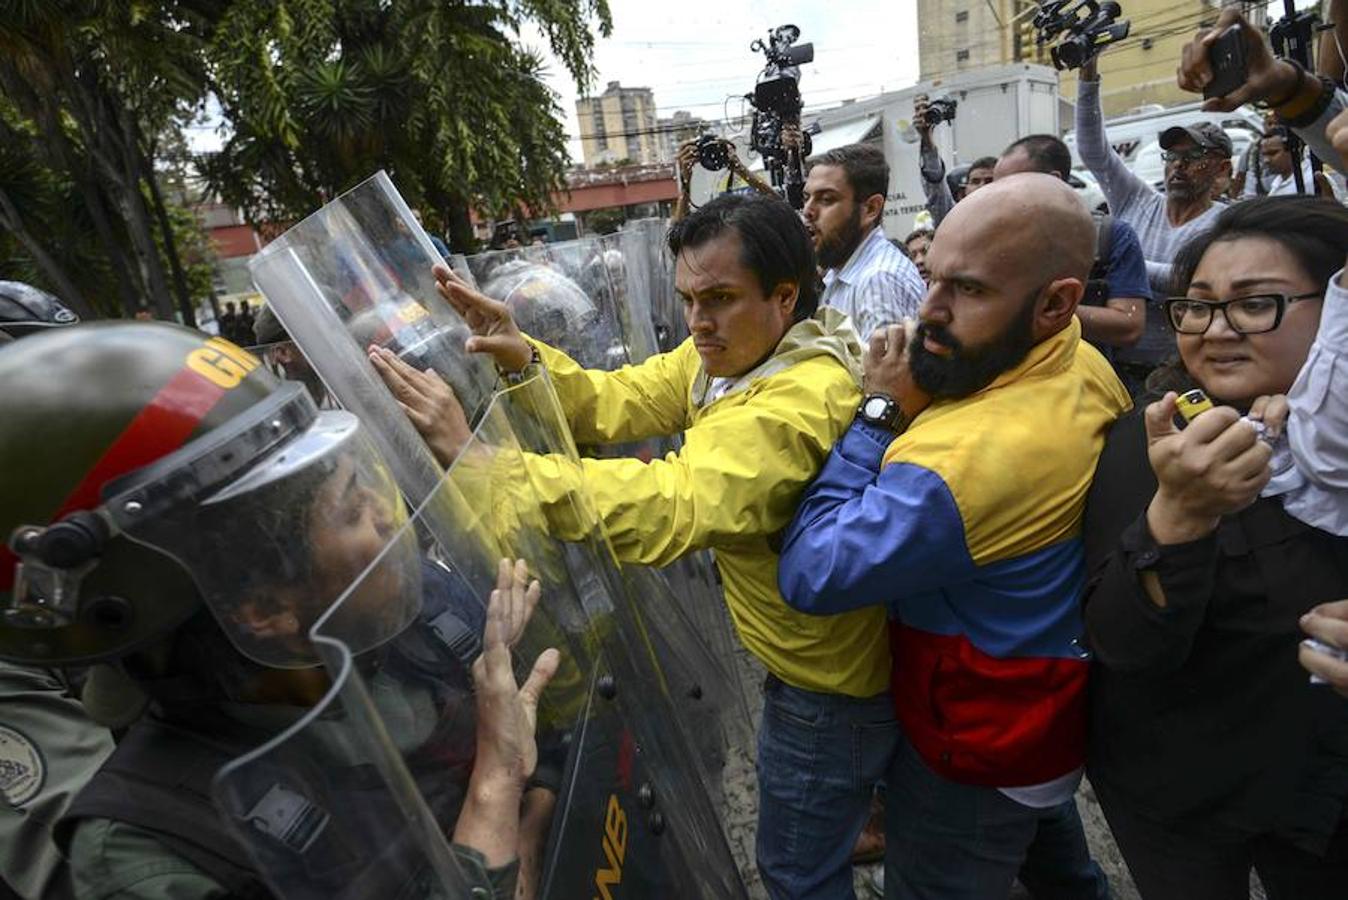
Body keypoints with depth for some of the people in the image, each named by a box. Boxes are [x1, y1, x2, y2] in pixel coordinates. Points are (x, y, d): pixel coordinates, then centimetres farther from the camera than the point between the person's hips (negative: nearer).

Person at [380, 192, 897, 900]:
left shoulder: (800, 402, -35)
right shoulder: (727, 349, -5)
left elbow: (672, 506, -47)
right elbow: (617, 401, -7)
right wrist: (525, 360, -25)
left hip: (828, 683, -8)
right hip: (803, 654, 8)